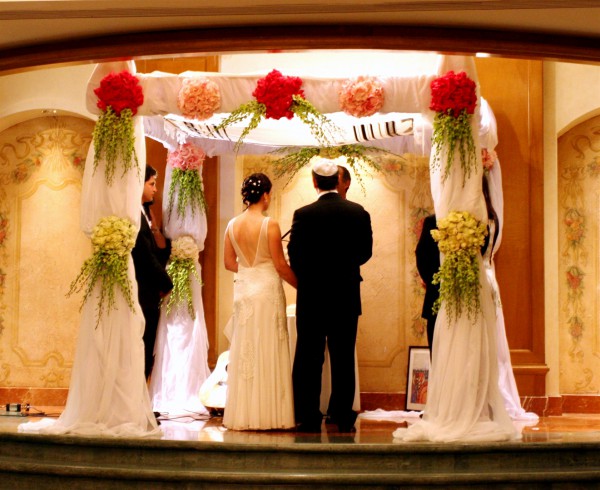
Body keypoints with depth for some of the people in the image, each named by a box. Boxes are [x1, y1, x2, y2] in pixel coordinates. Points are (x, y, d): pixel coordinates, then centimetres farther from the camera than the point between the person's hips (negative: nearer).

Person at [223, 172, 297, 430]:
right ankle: (268, 414, 5)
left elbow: (229, 262, 9)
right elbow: (280, 265, -11)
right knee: (268, 353, 1)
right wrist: (301, 285, 3)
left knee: (244, 352, 10)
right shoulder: (269, 225, -13)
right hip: (267, 291, -5)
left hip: (243, 290, 5)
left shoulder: (233, 225, 3)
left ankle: (243, 414, 14)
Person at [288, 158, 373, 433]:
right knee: (343, 359, 8)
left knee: (308, 359, 5)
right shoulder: (359, 212, -3)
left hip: (312, 297, -2)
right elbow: (365, 252, 3)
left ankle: (308, 418, 6)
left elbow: (294, 256, -7)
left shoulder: (304, 215, -11)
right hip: (347, 297, 2)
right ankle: (342, 418, 10)